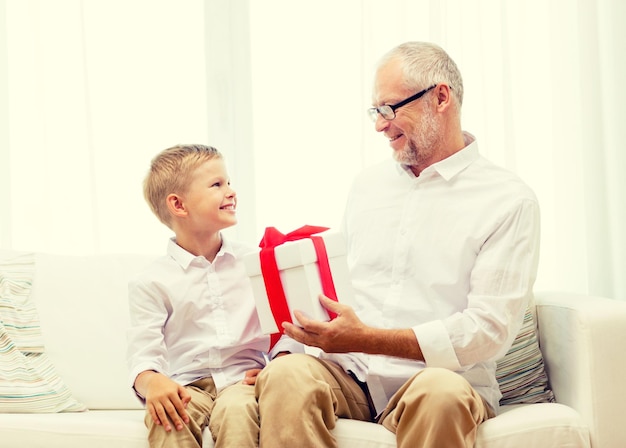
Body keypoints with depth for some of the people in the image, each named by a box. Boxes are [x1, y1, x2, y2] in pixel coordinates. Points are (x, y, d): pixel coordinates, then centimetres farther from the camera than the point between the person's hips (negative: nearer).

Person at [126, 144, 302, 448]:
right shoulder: (151, 283, 5)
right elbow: (144, 352, -3)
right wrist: (150, 381, -27)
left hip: (241, 378, 1)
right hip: (187, 385, -1)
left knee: (236, 410, -33)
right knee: (166, 421, -34)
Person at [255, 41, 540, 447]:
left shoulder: (510, 201, -1)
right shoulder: (369, 183, 18)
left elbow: (490, 330, -10)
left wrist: (366, 339, -17)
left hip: (445, 380, -3)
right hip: (350, 374, 3)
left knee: (439, 393, -38)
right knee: (287, 375, -30)